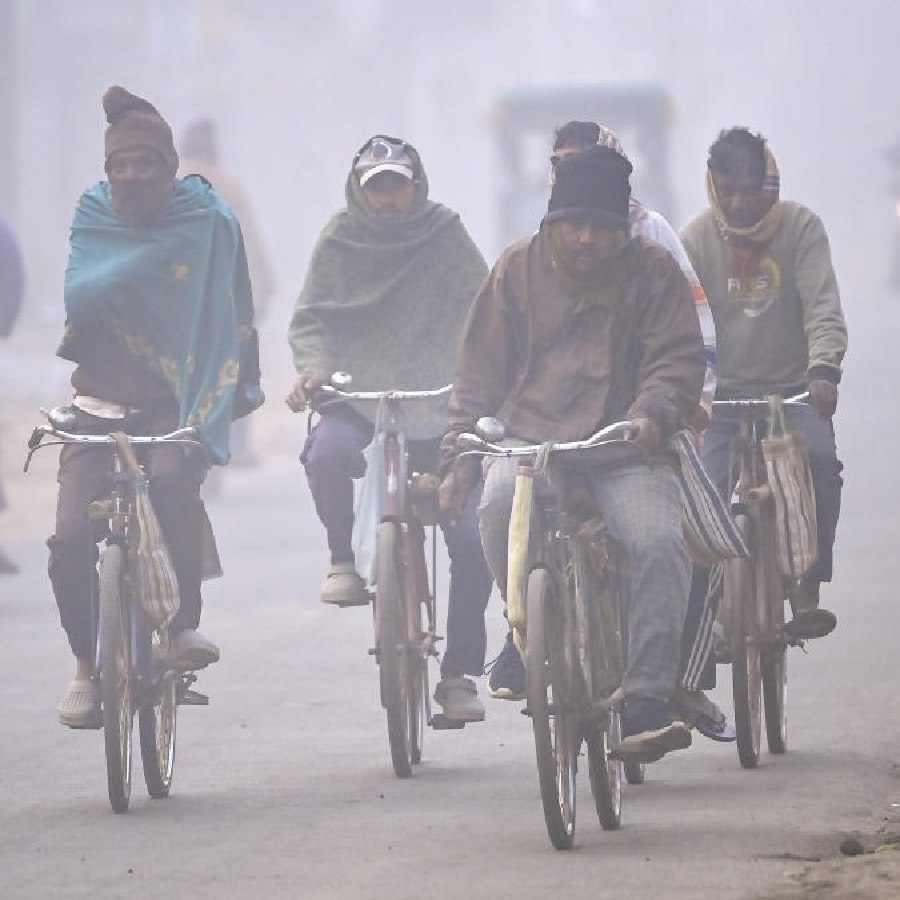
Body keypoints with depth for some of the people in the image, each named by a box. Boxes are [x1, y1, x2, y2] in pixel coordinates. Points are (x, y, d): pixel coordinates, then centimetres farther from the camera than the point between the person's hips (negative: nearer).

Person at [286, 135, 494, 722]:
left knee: (473, 538, -10)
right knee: (327, 453, -36)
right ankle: (342, 561, -9)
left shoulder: (446, 238, 2)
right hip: (358, 397, 0)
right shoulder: (339, 241, 4)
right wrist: (314, 365, -15)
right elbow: (311, 317, 6)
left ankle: (459, 674, 3)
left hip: (438, 406, 0)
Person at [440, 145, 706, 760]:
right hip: (530, 438, 1)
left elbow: (678, 361, 2)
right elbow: (480, 373, 14)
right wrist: (460, 456, 3)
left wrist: (652, 413, -20)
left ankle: (645, 703, -27)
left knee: (659, 541, -28)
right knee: (501, 500, -34)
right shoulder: (519, 270, 10)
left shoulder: (653, 272, 7)